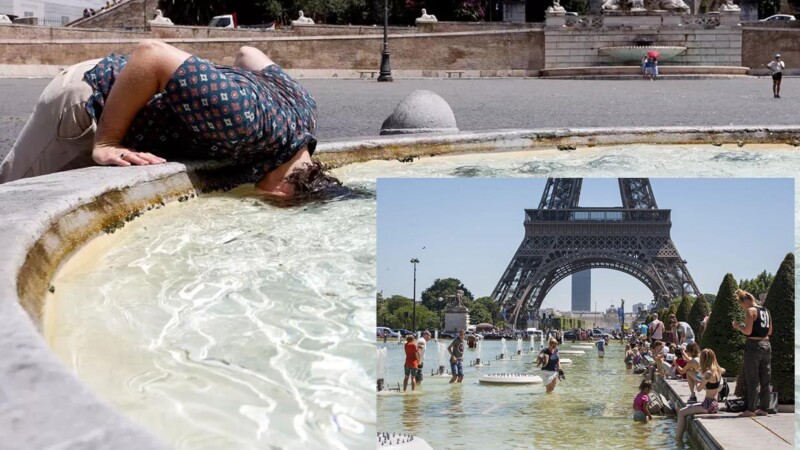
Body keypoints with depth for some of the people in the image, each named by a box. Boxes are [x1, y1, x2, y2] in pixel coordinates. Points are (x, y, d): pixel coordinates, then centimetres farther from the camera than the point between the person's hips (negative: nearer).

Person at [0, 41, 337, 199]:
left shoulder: (302, 105, -15)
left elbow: (249, 53, 5)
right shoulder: (245, 119, -41)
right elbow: (151, 53, -38)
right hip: (89, 96, -7)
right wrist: (105, 144, -32)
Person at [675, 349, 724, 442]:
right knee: (686, 407, 23)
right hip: (713, 404, 9)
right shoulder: (717, 371, 5)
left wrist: (699, 382, 8)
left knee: (681, 412, -5)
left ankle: (678, 438, -4)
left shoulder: (708, 373, -20)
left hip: (708, 406, -9)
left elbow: (699, 388, -12)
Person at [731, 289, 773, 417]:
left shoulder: (750, 311, -10)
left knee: (752, 380, -5)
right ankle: (763, 408, 15)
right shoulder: (766, 311, 14)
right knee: (765, 380, 11)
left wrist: (738, 326, 1)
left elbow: (748, 331, -17)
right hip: (766, 345, 8)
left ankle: (751, 410, -5)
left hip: (753, 345, -8)